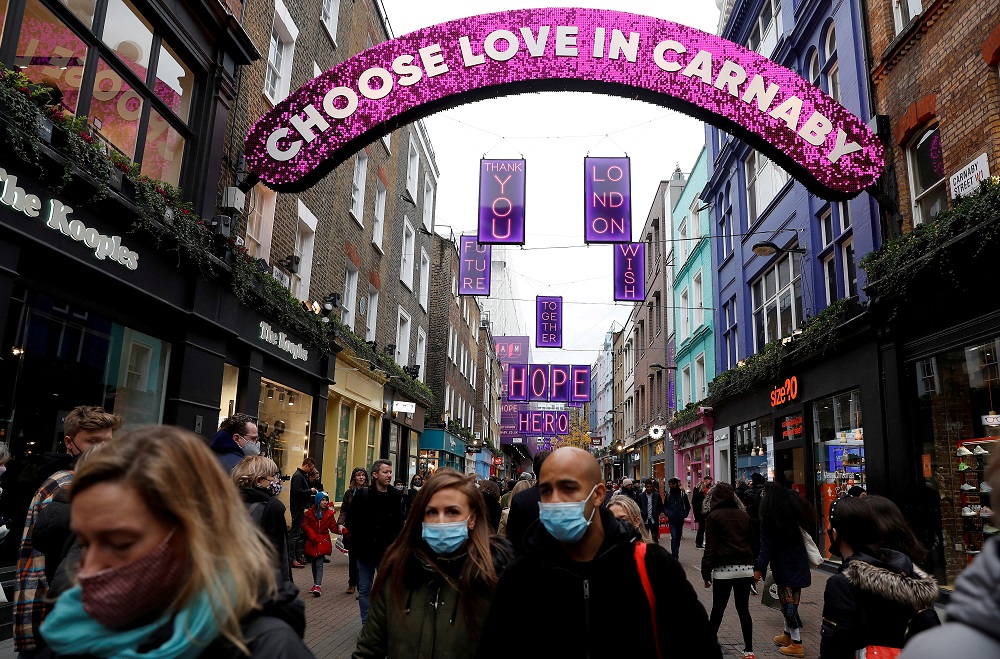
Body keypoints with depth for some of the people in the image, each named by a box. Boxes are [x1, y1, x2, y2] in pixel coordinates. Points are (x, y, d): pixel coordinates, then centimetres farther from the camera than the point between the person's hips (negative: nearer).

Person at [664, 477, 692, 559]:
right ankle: (675, 557, -12)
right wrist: (668, 513, -7)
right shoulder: (668, 494, 3)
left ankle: (675, 555, 26)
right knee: (674, 538, -12)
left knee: (678, 538, 11)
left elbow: (688, 506, 9)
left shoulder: (683, 494, 1)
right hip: (672, 520, -1)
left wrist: (684, 515, -5)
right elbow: (664, 506, 11)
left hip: (680, 520, 1)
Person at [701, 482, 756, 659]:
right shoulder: (744, 515, 9)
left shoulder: (713, 516, -3)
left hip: (724, 569, -3)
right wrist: (756, 567, 18)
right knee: (743, 609, 9)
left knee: (718, 609, 6)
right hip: (745, 567, 4)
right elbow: (752, 542, 13)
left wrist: (706, 572, -3)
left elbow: (710, 547, -7)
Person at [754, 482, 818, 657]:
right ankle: (788, 635, 29)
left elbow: (767, 546, -16)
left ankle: (796, 644, 1)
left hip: (784, 565, -7)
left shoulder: (769, 517, -13)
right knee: (789, 600, 18)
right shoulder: (796, 511, 8)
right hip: (799, 563, 7)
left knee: (788, 602, -2)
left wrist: (759, 568, -14)